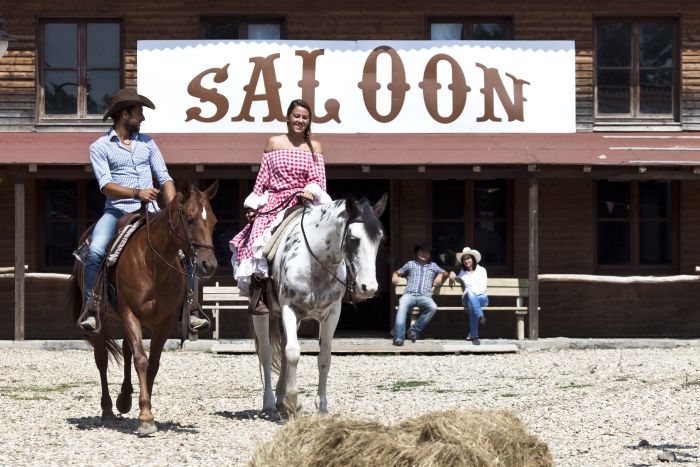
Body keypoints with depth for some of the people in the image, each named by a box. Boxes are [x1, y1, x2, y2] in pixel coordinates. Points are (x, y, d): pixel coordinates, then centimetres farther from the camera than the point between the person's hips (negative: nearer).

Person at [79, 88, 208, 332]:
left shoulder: (147, 143, 16)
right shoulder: (99, 147, 2)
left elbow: (165, 178, 12)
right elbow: (106, 186, -10)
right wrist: (136, 193, -26)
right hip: (117, 211, -4)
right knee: (95, 251, -30)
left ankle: (190, 311, -4)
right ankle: (90, 310, -19)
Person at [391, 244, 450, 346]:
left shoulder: (433, 266, 28)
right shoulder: (411, 264, 26)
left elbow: (445, 273, 30)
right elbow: (398, 272, 28)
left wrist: (440, 275, 7)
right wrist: (395, 275, 4)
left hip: (425, 296, 1)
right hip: (410, 294, -1)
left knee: (433, 307, -34)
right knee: (402, 305, -37)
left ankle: (415, 330, -25)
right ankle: (399, 337, -45)